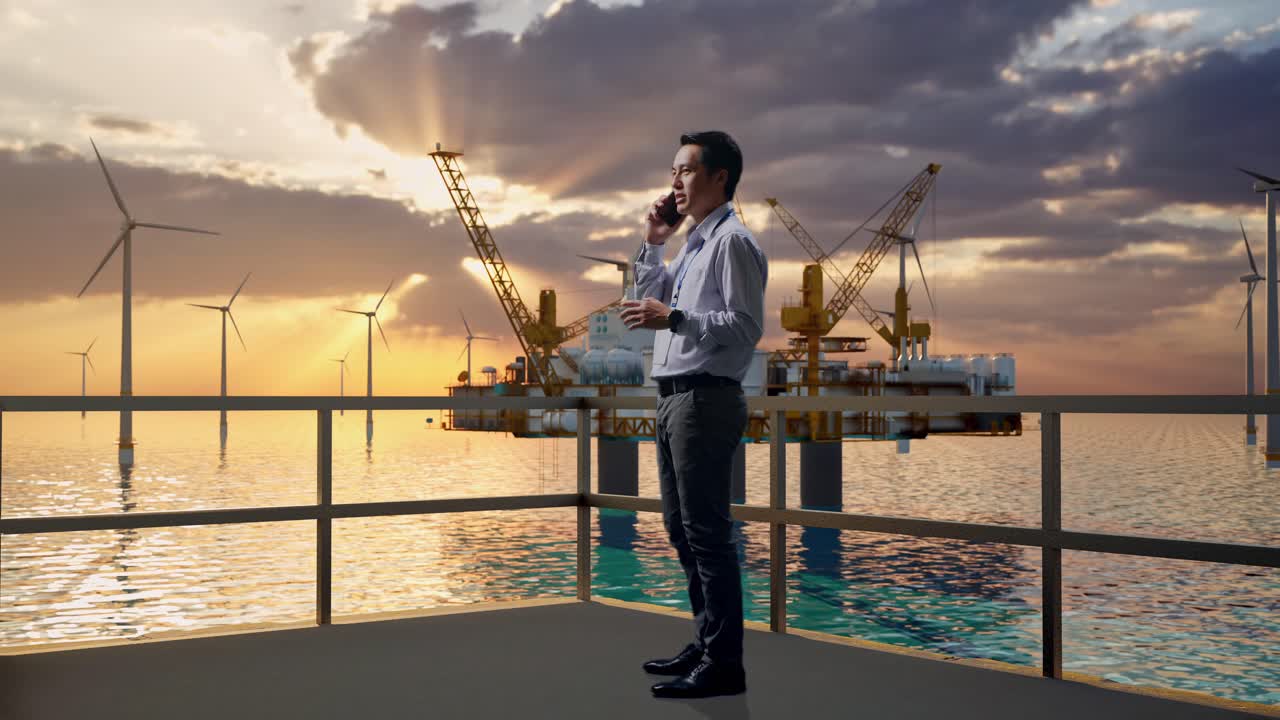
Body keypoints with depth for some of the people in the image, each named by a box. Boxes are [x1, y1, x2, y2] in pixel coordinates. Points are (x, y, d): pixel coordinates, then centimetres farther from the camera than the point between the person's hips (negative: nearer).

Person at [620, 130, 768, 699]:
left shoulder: (732, 241, -10)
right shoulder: (692, 245, 20)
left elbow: (746, 326, -18)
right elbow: (653, 299, 30)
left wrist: (673, 318, -24)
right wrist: (652, 246, 18)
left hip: (705, 400, -10)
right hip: (673, 397, 10)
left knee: (707, 533, -7)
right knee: (681, 528, 16)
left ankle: (723, 664, 0)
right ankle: (705, 644, 29)